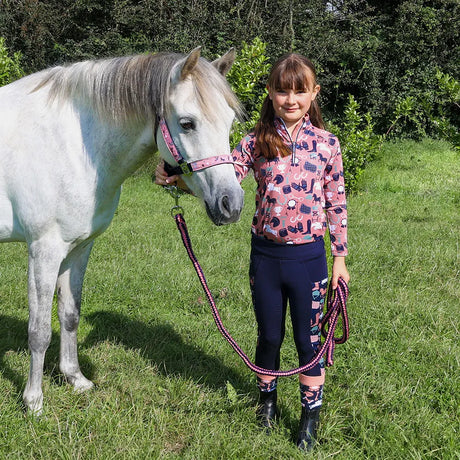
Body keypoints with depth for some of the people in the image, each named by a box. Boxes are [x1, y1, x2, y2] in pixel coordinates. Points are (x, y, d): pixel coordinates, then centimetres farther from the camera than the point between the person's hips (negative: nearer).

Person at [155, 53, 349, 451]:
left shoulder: (326, 143, -4)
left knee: (309, 340, 9)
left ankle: (311, 417, 26)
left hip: (308, 256, -1)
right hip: (265, 254, 1)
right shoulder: (257, 142, -3)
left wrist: (340, 258, 3)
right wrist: (175, 177, -26)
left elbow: (337, 203, 1)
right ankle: (268, 399, 41)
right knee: (268, 336, 17)